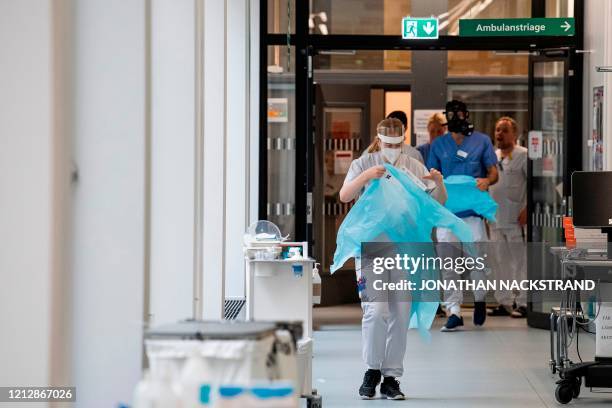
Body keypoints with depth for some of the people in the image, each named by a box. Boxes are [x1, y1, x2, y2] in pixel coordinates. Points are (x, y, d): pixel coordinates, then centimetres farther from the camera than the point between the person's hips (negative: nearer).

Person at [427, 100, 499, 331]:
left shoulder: (482, 141, 10)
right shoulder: (438, 145, 15)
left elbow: (494, 172, 8)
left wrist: (487, 181, -15)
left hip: (473, 209, -2)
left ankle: (479, 299, 22)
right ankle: (453, 311, -1)